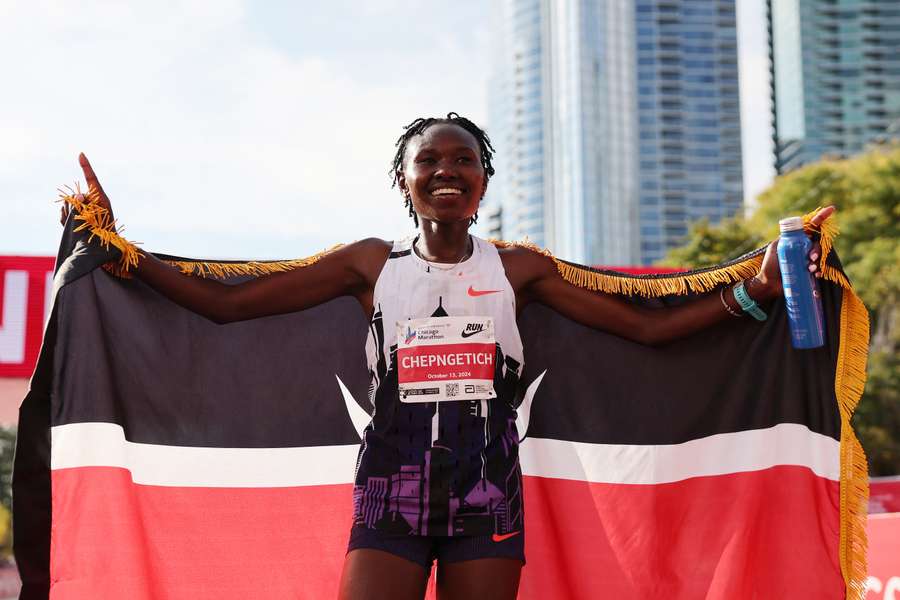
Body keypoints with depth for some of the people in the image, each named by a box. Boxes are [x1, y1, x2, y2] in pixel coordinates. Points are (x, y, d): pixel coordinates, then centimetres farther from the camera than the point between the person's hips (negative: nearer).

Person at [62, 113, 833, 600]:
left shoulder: (519, 267, 9)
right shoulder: (370, 264, 7)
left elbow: (647, 326, 6)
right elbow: (225, 302, 4)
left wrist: (754, 290, -4)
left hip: (488, 490, 1)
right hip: (391, 487, 0)